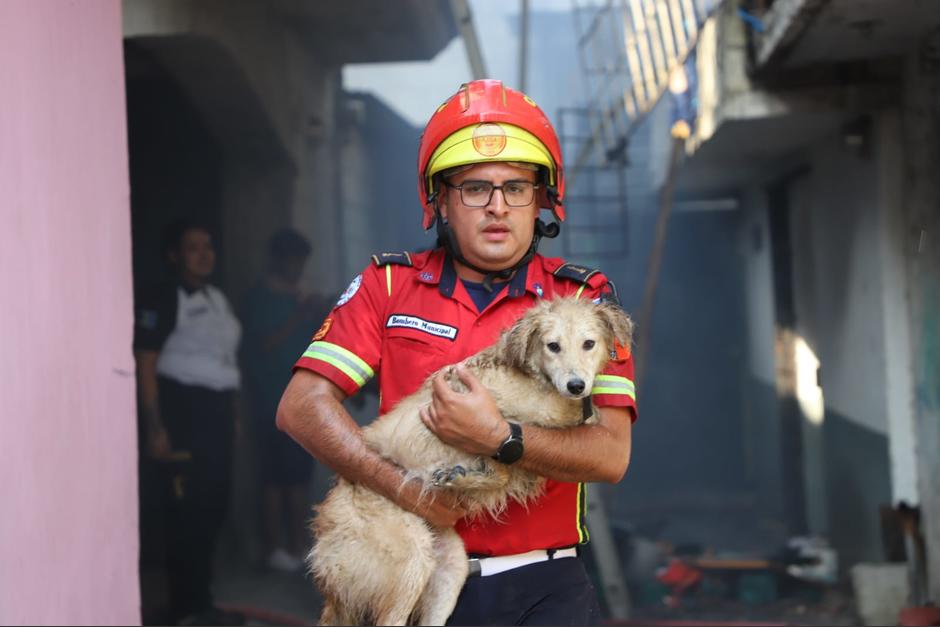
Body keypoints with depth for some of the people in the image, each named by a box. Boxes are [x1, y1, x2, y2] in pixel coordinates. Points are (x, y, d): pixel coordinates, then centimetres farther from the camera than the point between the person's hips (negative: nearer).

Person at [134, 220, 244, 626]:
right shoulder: (161, 301, -10)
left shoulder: (217, 299, 16)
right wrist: (155, 428, -21)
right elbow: (145, 365, -15)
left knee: (213, 506, 11)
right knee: (189, 508, -7)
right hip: (184, 409, -9)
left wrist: (232, 414, 19)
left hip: (217, 408, 9)